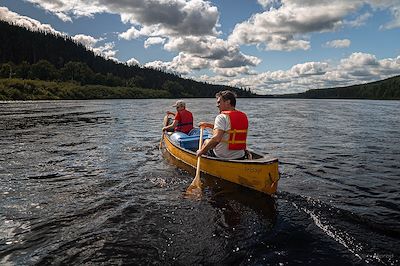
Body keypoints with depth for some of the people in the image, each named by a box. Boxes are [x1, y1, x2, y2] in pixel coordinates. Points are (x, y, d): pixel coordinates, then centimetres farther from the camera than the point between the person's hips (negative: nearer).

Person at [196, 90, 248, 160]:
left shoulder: (222, 117, -17)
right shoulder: (244, 116, 6)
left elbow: (216, 139, -31)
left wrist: (201, 151, -20)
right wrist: (209, 125, 25)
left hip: (222, 157, -7)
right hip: (240, 157, 7)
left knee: (206, 141, 20)